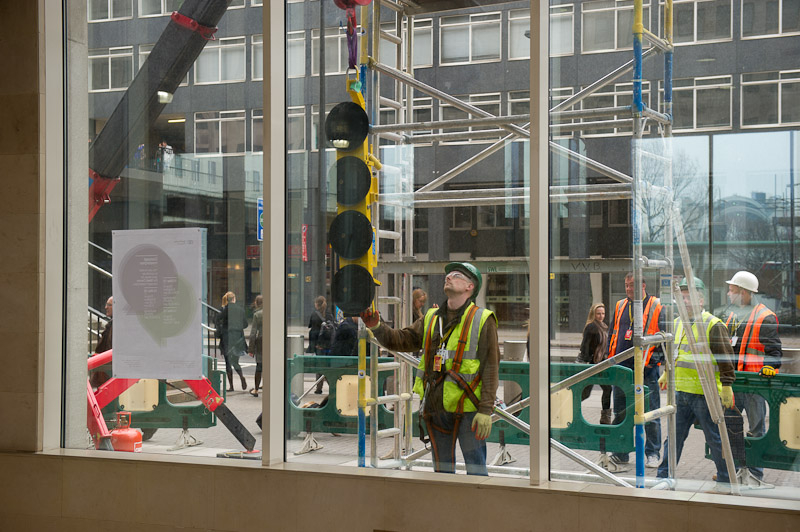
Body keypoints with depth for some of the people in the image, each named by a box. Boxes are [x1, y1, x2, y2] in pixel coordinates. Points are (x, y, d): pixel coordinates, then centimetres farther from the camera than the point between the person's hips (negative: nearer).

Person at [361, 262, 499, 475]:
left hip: (467, 408, -5)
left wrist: (485, 410, -14)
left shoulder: (482, 320, -2)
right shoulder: (431, 318, 15)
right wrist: (377, 327, -10)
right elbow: (402, 340, 10)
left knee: (476, 468, -2)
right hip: (436, 408, 5)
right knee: (442, 468, 13)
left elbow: (490, 367, -7)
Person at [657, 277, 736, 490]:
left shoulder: (714, 325, -10)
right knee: (674, 435, 12)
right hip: (680, 392, 7)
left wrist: (726, 385, -15)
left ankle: (726, 479, 16)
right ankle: (664, 476, 20)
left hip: (705, 394, -6)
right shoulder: (677, 323, 13)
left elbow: (725, 358, -11)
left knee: (715, 438, 3)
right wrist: (667, 374, 30)